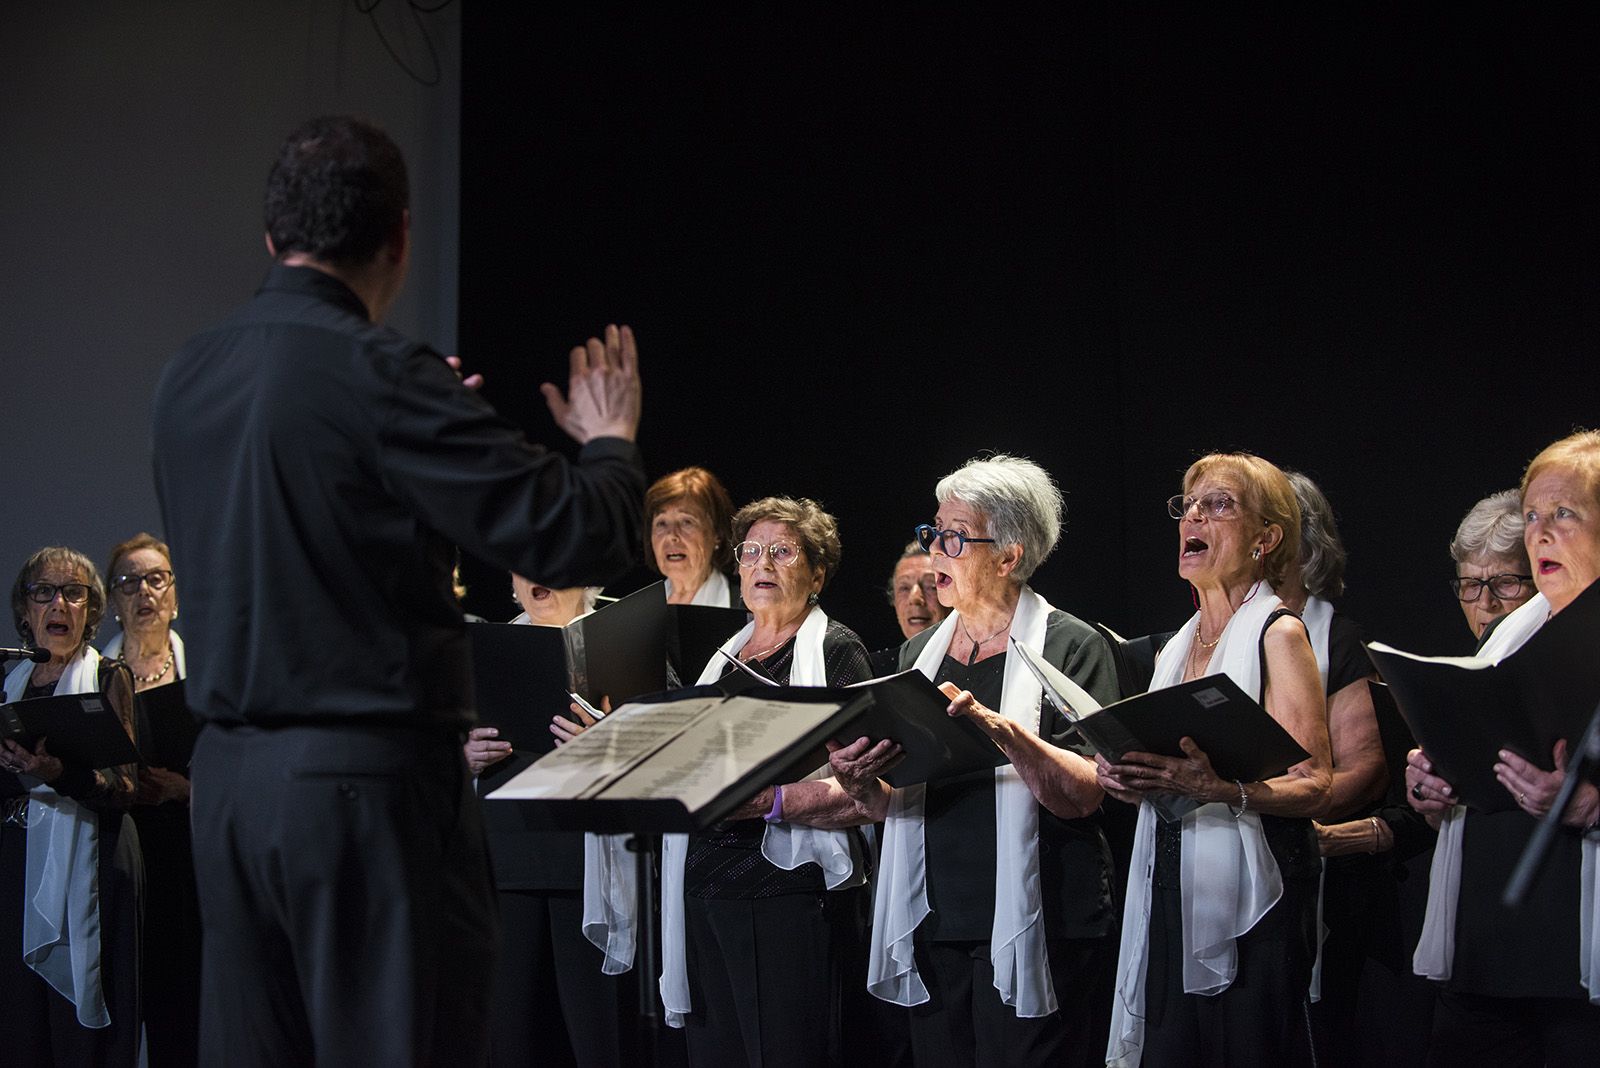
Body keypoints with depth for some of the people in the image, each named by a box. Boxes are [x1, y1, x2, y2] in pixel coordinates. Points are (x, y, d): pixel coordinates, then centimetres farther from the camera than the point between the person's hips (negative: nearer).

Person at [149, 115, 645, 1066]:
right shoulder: (383, 375, -15)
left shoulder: (189, 378, 7)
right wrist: (612, 440, 5)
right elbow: (579, 540, -16)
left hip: (229, 775, 7)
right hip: (372, 777, -7)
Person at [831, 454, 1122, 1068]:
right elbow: (890, 806, 16)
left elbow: (1084, 794, -14)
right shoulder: (919, 653, 15)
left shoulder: (1072, 646, -3)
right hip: (933, 922, 5)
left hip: (1034, 934, -5)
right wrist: (860, 786, -6)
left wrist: (1004, 730, -28)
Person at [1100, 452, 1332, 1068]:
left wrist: (1222, 790, -28)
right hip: (1168, 901, 6)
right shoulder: (1175, 648, 17)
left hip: (1249, 904, -6)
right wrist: (1124, 775, 4)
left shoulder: (1277, 634, -4)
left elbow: (1314, 786, -12)